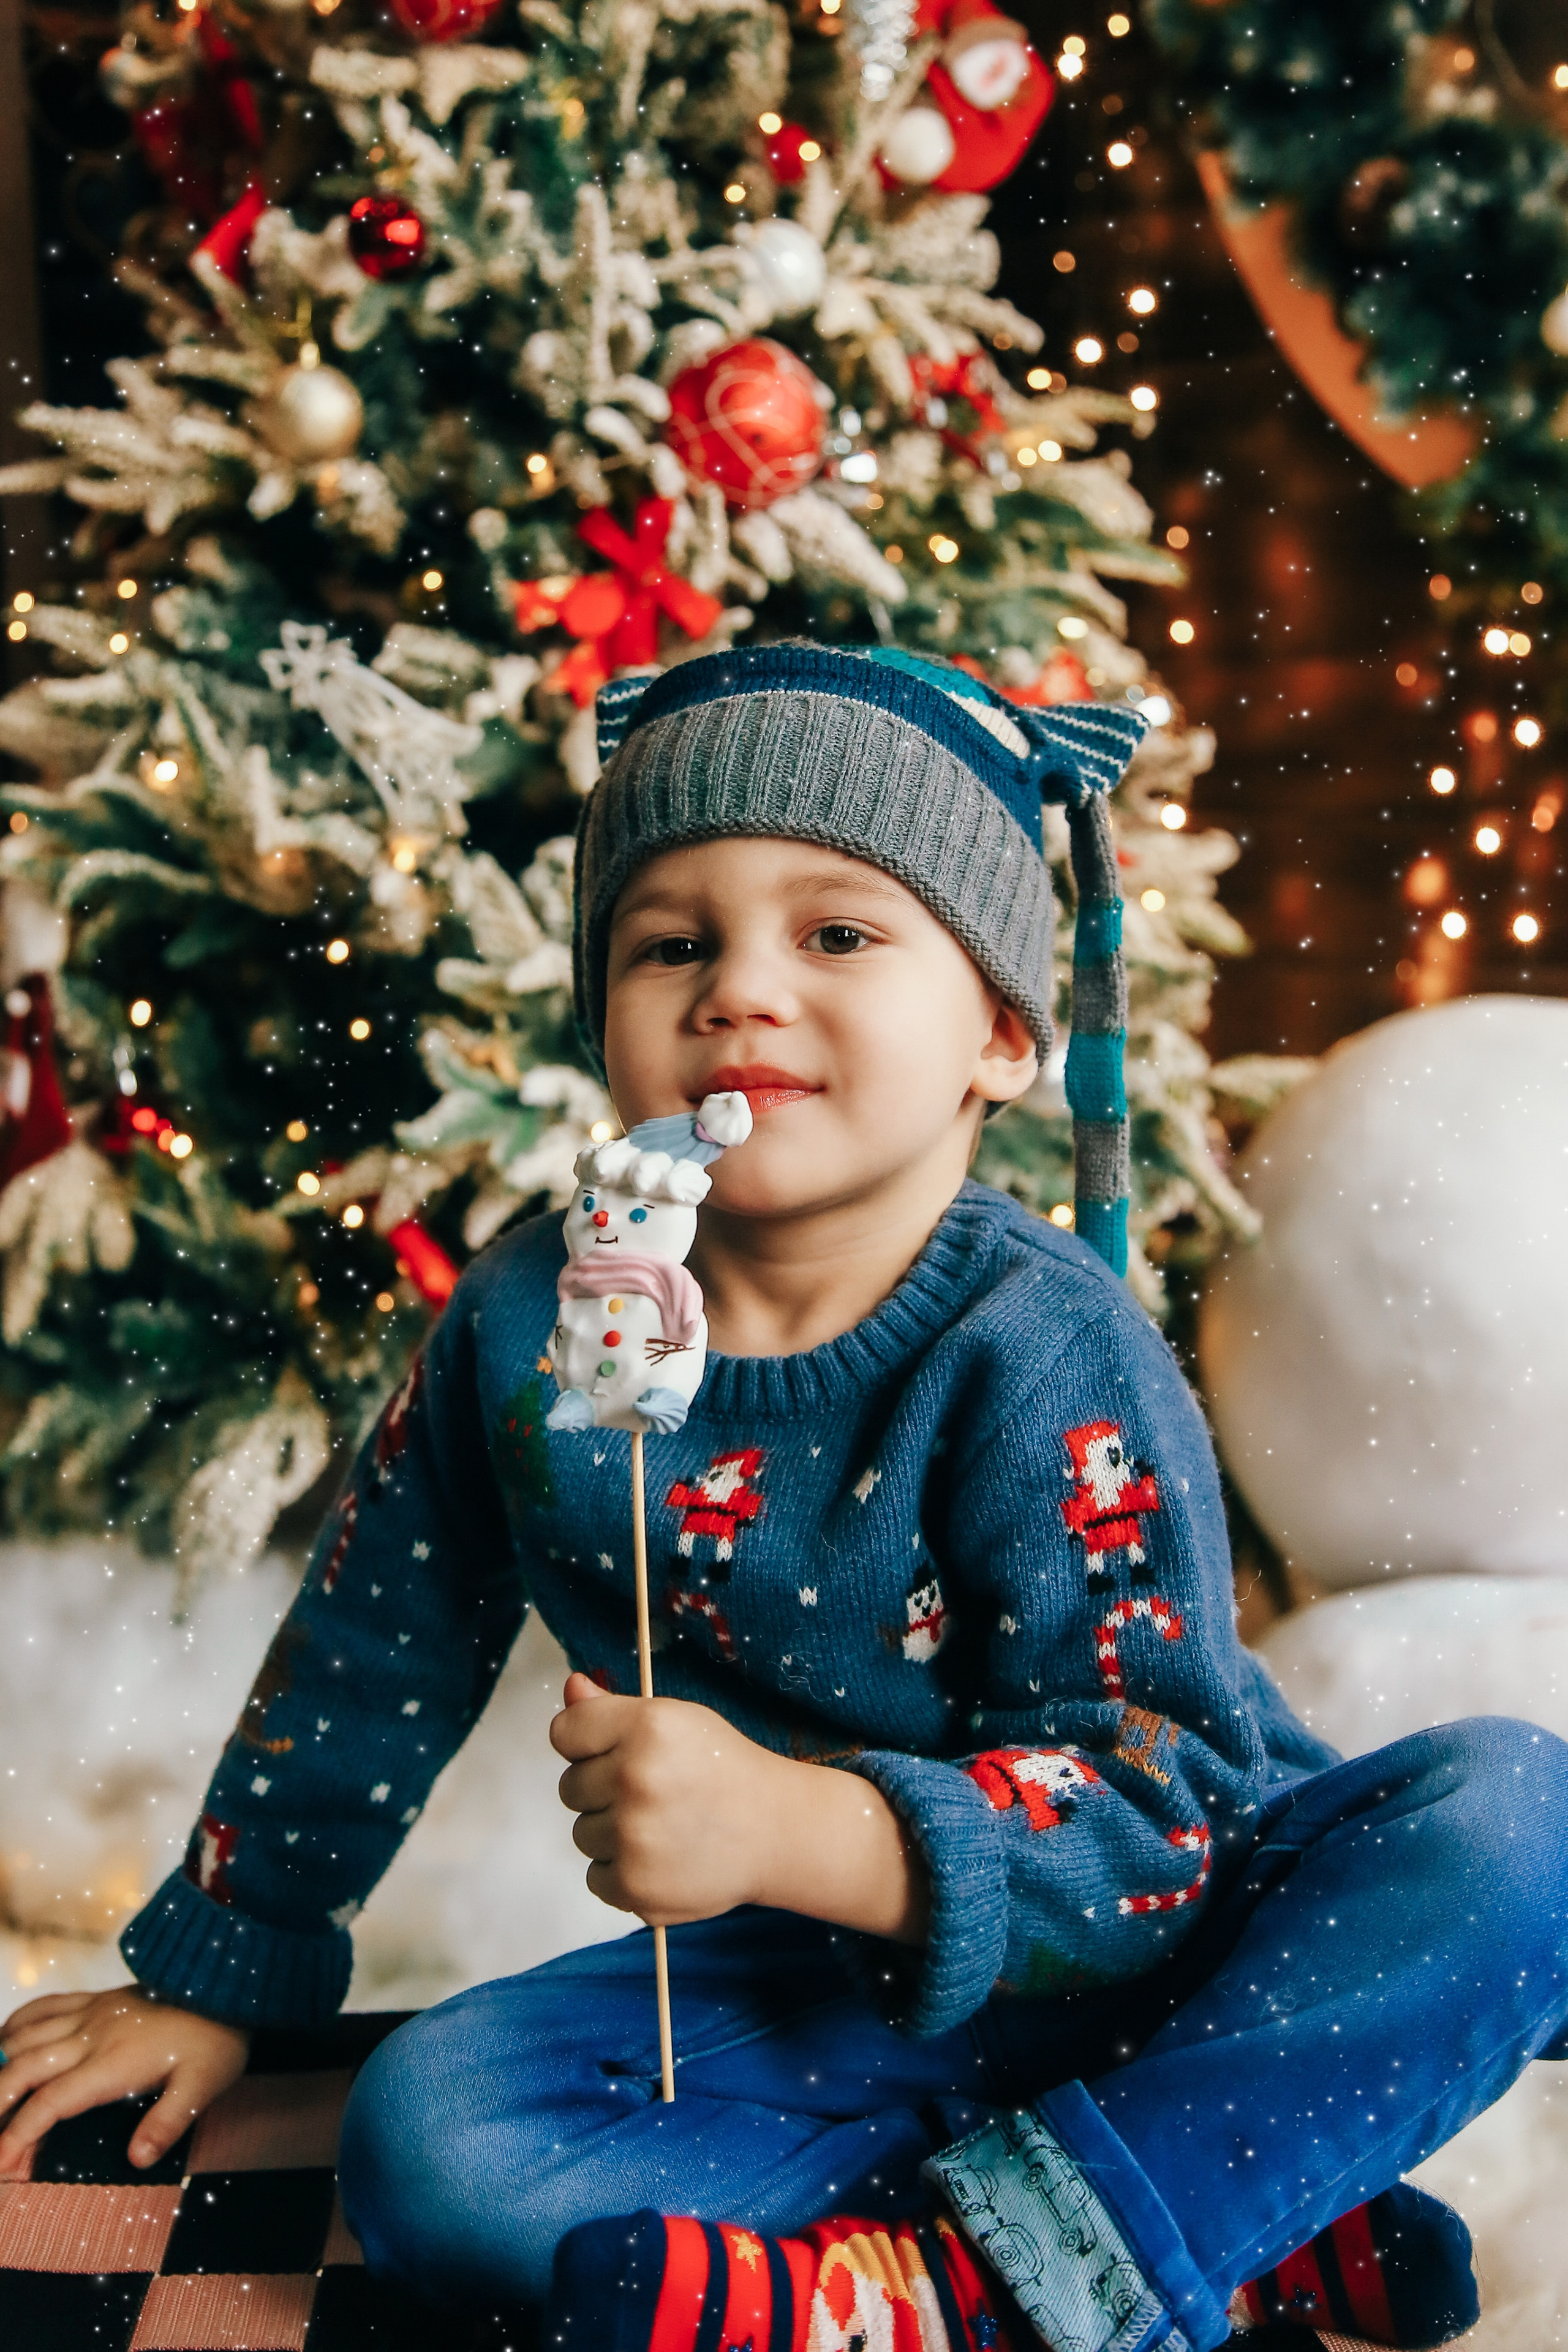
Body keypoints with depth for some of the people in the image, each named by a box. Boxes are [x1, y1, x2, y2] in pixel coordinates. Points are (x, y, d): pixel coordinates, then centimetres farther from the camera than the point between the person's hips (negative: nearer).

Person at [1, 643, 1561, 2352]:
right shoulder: (526, 1324, -6)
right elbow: (362, 1667, 8)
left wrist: (795, 1828, -41)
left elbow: (1156, 1809, -25)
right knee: (422, 2133, -24)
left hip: (1162, 1968, -3)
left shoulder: (1048, 1358, -20)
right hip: (811, 2001, 4)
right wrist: (214, 1975, 16)